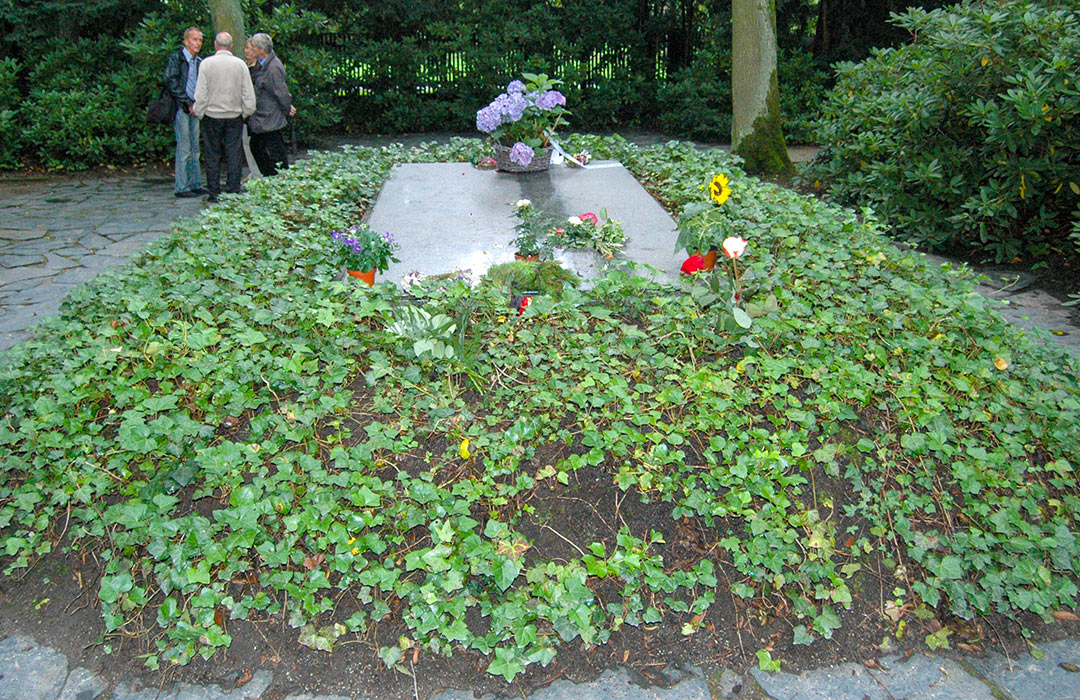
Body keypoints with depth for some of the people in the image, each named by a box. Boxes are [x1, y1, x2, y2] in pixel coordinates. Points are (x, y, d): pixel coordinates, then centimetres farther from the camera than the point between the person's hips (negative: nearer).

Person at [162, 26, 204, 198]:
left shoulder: (199, 62, 16)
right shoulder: (175, 58, -4)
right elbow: (171, 83, -11)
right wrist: (188, 103, -14)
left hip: (194, 108, 7)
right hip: (181, 108, -7)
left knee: (195, 148, 8)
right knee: (184, 148, -7)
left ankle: (194, 184, 15)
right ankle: (181, 187, -3)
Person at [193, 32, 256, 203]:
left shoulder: (206, 63, -7)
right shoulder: (240, 64, -3)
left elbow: (201, 94, -5)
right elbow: (248, 94, 0)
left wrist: (199, 113, 7)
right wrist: (246, 112, 13)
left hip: (212, 115, -1)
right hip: (234, 116, 1)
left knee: (213, 156, 6)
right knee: (234, 156, 4)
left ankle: (214, 193, 8)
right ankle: (233, 192, 4)